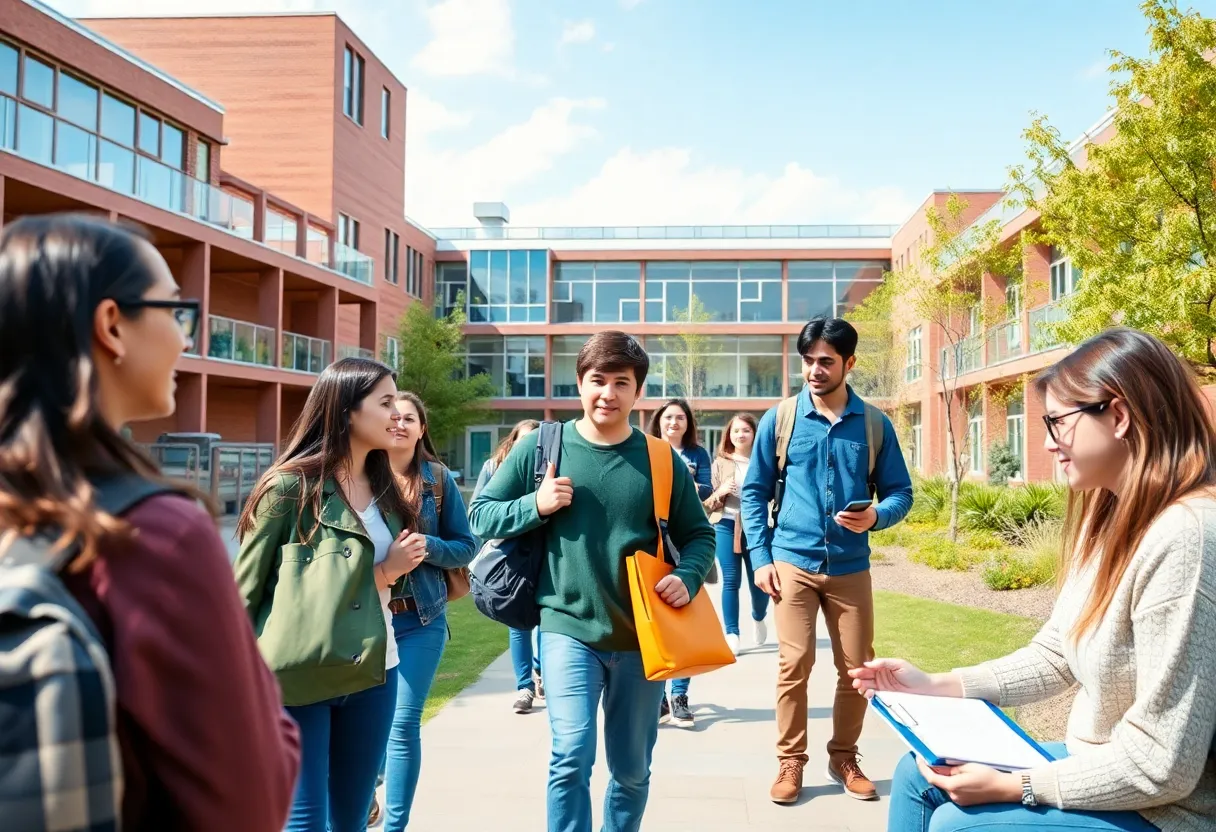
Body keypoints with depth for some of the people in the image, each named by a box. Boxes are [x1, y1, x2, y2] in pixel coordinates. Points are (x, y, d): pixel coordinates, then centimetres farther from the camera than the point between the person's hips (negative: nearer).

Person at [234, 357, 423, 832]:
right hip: (296, 675, -6)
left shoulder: (384, 490, 10)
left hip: (371, 672, 7)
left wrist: (391, 571, -5)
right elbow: (244, 591, -5)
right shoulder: (290, 486, -10)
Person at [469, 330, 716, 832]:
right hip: (568, 628, -2)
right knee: (571, 757, -14)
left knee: (632, 770, 15)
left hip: (641, 636, 2)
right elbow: (481, 516, 2)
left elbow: (699, 535, 5)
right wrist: (535, 505, -15)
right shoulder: (540, 446, -4)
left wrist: (687, 578, -15)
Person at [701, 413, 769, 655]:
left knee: (759, 581, 5)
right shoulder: (721, 463, 7)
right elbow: (707, 502, 8)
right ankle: (731, 634, 6)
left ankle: (758, 619, 37)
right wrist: (720, 492, -12)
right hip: (726, 525, 0)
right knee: (731, 581, -2)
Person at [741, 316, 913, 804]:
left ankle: (844, 758, 28)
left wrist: (876, 516, -16)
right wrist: (761, 557, -4)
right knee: (794, 665, -1)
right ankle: (790, 762, 16)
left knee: (857, 667, 8)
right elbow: (754, 492, 3)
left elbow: (901, 492, 6)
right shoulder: (779, 420, -1)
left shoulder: (875, 424, 2)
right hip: (793, 562, -1)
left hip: (850, 567, 2)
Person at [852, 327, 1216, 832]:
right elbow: (1053, 657, 10)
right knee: (917, 776, 8)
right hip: (1097, 768, 9)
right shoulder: (1110, 519, 3)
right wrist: (935, 686, 2)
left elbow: (1160, 765, -26)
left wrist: (1012, 786, -19)